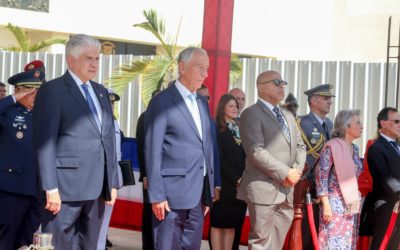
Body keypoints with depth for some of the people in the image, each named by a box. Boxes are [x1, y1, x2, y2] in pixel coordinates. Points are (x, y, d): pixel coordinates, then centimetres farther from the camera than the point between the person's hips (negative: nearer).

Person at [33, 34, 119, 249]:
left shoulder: (101, 92, 17)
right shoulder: (52, 90, -4)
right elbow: (45, 143, -10)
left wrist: (112, 182, 13)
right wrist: (51, 188, -16)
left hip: (97, 188, 7)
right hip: (66, 187, -7)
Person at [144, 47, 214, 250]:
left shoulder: (203, 104, 16)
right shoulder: (162, 102, -6)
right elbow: (153, 151, -10)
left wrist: (208, 193, 12)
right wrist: (157, 195, -15)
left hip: (198, 194, 7)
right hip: (172, 193, -7)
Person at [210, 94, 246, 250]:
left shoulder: (240, 129, 14)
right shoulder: (217, 130, -5)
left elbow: (245, 156, 12)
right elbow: (218, 158, -11)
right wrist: (235, 178, -14)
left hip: (240, 184, 6)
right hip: (224, 184, -6)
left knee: (232, 222, 6)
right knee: (218, 222, -2)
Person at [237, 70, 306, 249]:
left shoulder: (288, 116, 20)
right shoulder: (251, 114, -7)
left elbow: (300, 146, 19)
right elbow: (256, 151, -17)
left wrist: (297, 170, -1)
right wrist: (285, 172, -17)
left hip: (287, 189, 8)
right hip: (264, 188, -8)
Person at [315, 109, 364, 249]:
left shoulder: (354, 149, 12)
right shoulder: (332, 147, -11)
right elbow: (321, 176, -13)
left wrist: (357, 203, 13)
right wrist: (326, 205, -17)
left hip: (352, 205, 7)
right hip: (335, 204, -7)